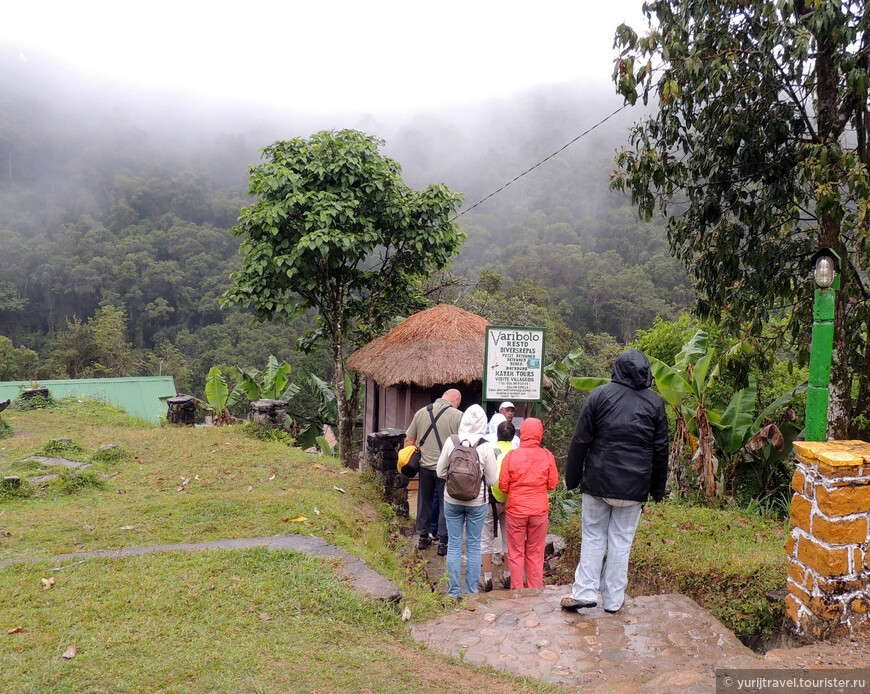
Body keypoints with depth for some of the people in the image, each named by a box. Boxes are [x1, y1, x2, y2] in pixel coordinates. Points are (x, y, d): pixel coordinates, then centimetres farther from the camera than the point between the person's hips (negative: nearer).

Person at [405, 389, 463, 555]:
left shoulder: (421, 412, 5)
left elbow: (409, 440, 9)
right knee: (445, 504, 8)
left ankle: (423, 538, 29)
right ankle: (443, 543, 14)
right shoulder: (457, 415, -10)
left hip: (424, 466, 4)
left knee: (424, 502, 17)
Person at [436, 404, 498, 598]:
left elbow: (440, 472, -3)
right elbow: (492, 480, -7)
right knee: (474, 545, 12)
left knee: (454, 545, 10)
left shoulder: (451, 442, -11)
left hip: (452, 500, 1)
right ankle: (472, 591, 20)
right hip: (477, 502, -1)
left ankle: (453, 591, 16)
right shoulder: (486, 446, -14)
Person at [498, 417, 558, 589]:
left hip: (516, 509, -1)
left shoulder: (511, 456, -10)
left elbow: (503, 486, -6)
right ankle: (535, 589, 23)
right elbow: (553, 483, 0)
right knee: (535, 553, 14)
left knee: (516, 552, 11)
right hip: (540, 510, 1)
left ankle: (516, 589, 18)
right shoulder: (547, 456, -7)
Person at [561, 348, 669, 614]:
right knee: (621, 542, 9)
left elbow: (580, 441, -2)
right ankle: (613, 599, 16)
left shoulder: (600, 395, -3)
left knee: (593, 537, 11)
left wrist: (572, 478, 6)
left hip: (598, 482, -1)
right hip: (634, 487, 1)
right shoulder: (655, 403, 3)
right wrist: (657, 489, 16)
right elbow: (661, 450, 7)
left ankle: (584, 592, 8)